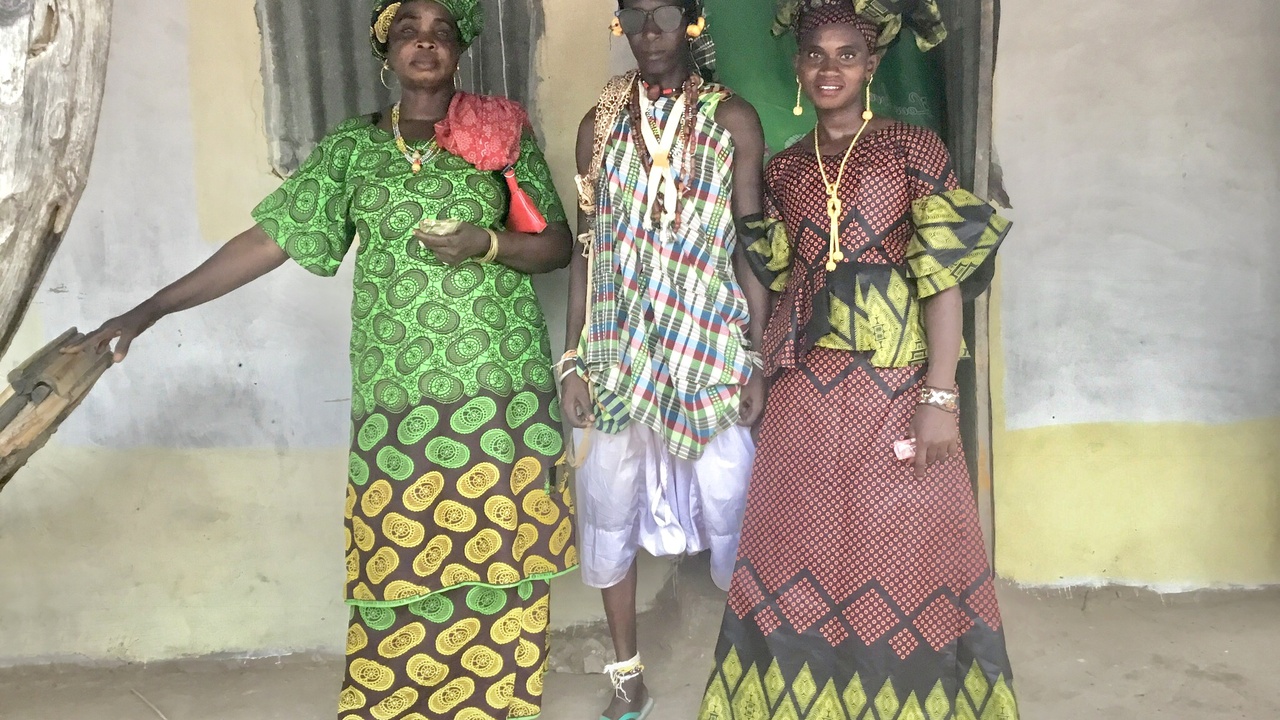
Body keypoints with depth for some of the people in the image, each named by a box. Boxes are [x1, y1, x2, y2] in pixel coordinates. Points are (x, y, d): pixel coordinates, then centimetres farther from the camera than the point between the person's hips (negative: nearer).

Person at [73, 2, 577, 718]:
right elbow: (269, 239, 2)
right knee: (400, 559, 3)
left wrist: (487, 243, -13)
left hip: (504, 389, 0)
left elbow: (559, 244, 7)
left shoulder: (505, 133, 6)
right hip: (397, 397, 0)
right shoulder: (351, 147, 7)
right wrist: (152, 307, -3)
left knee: (499, 554, 5)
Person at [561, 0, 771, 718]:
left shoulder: (732, 118, 1)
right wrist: (576, 358, 4)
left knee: (728, 512, 1)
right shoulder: (602, 122, 7)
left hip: (710, 347, -2)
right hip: (619, 348, 3)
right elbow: (587, 247, 8)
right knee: (608, 511, 8)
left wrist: (758, 360, -5)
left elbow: (751, 248, -1)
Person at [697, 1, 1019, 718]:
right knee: (802, 556, 7)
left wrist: (940, 396, -14)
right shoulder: (785, 169, 12)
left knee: (905, 554, 3)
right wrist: (766, 377, 9)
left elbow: (945, 278, -6)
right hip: (806, 392, 4)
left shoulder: (914, 148, 1)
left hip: (896, 385, -3)